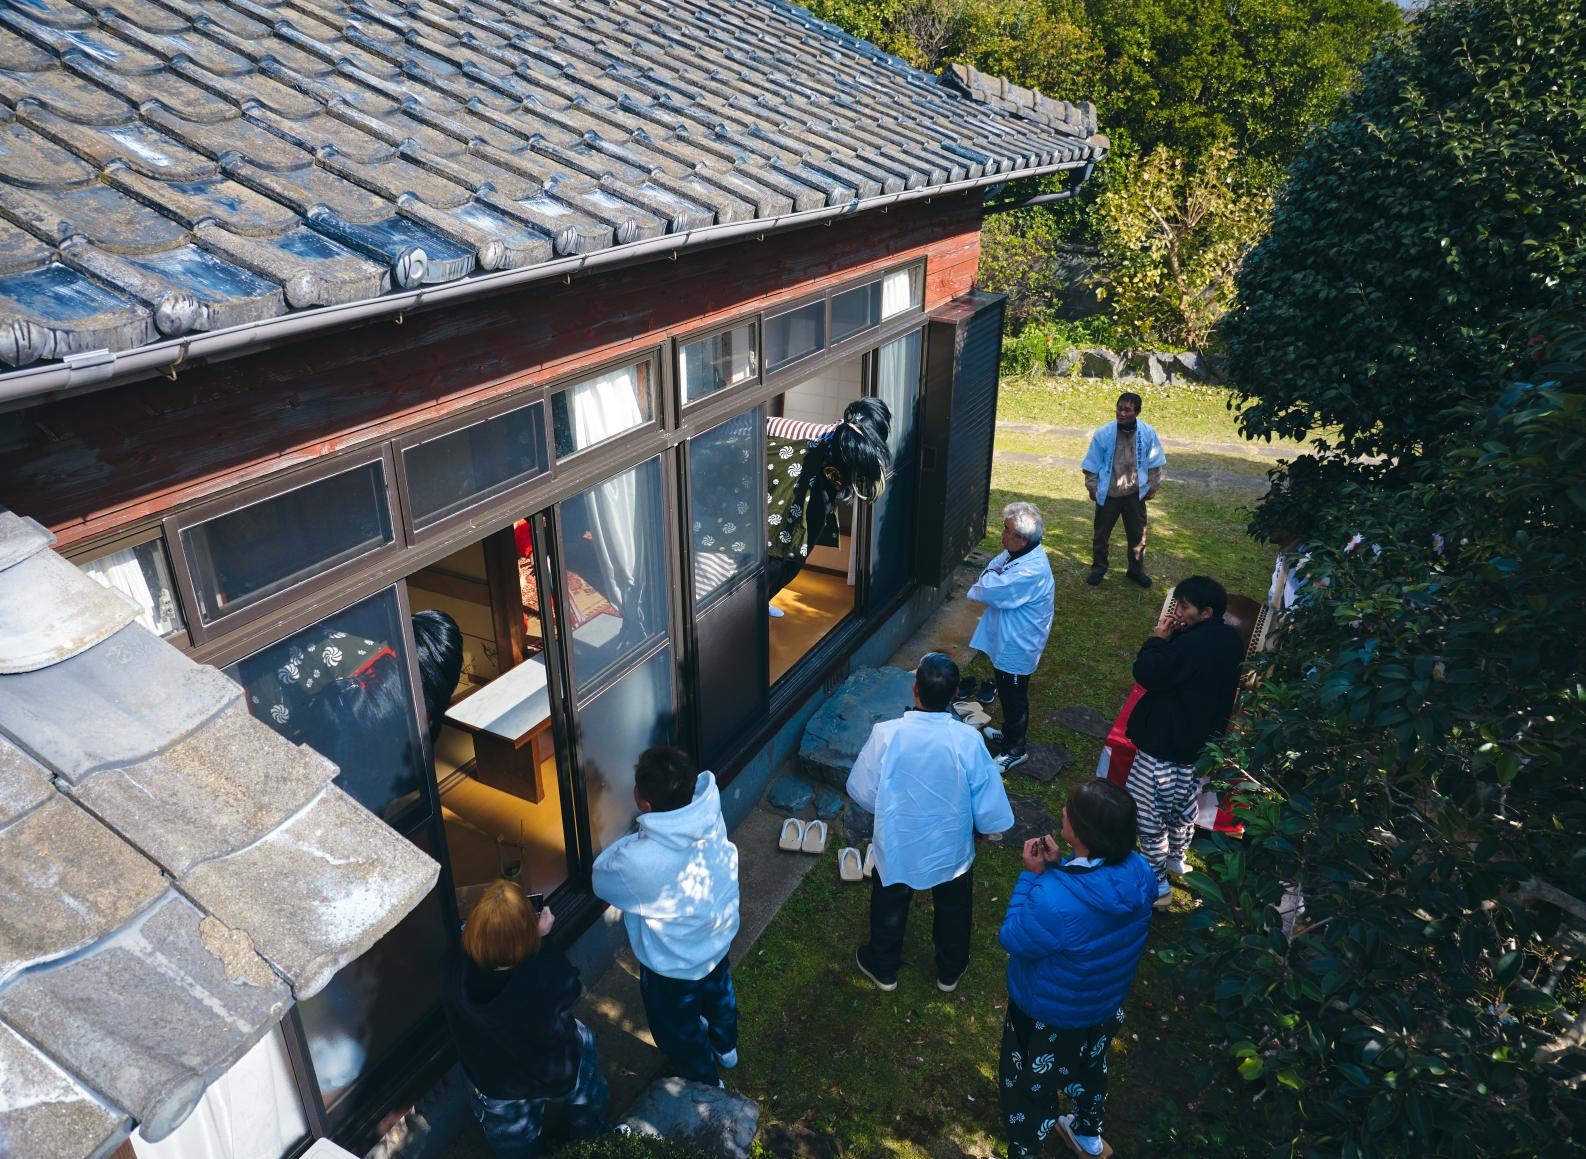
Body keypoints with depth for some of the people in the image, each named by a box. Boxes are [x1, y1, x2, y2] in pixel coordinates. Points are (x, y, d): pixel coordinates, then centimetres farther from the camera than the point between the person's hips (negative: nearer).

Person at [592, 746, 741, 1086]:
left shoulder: (639, 860, -43)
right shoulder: (709, 810, -29)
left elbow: (601, 879, -19)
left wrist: (637, 840, -9)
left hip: (674, 966, -5)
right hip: (718, 938, 6)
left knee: (682, 1034, 27)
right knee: (718, 995, 37)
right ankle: (726, 1048, 66)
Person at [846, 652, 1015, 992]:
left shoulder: (886, 734, -27)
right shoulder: (968, 740, -27)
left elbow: (862, 792, -13)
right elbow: (990, 809, -18)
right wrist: (982, 825, 5)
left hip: (896, 847, 0)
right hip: (951, 849, 0)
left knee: (889, 907, 28)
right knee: (953, 910, 29)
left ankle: (883, 969, 51)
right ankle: (950, 971, 52)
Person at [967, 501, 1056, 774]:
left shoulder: (1031, 571, -34)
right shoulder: (1015, 553, -3)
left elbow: (989, 591, -33)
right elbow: (990, 571, 5)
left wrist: (990, 577, -12)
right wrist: (993, 577, -17)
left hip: (1016, 647, -9)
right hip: (1005, 640, 9)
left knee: (1014, 698, 9)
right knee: (1006, 693, 27)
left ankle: (1014, 751, 27)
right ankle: (1008, 731, 48)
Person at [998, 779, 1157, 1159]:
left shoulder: (1054, 901, -44)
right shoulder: (1139, 874, -23)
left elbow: (1013, 939, -24)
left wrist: (1032, 874, -22)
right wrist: (1057, 868, -17)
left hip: (1047, 1014, -6)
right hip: (1106, 1003, 6)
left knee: (1030, 1088, 23)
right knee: (1089, 1069, 35)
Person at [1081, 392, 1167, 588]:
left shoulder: (1147, 433, -11)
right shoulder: (1103, 433, -15)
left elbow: (1154, 463, 3)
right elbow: (1092, 464, -4)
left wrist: (1152, 486, 6)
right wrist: (1092, 487, -1)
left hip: (1135, 494, 1)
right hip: (1108, 494, -1)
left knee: (1137, 534, 13)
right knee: (1101, 533, 12)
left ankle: (1136, 570, 32)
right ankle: (1098, 568, 32)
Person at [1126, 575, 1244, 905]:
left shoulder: (1194, 644, -30)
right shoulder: (1229, 639, 0)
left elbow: (1146, 673, -28)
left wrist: (1158, 639, -16)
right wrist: (1171, 638, -8)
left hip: (1165, 742, -9)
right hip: (1201, 738, 9)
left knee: (1150, 809, 5)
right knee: (1183, 802, 27)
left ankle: (1157, 881, 15)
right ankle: (1176, 857, 47)